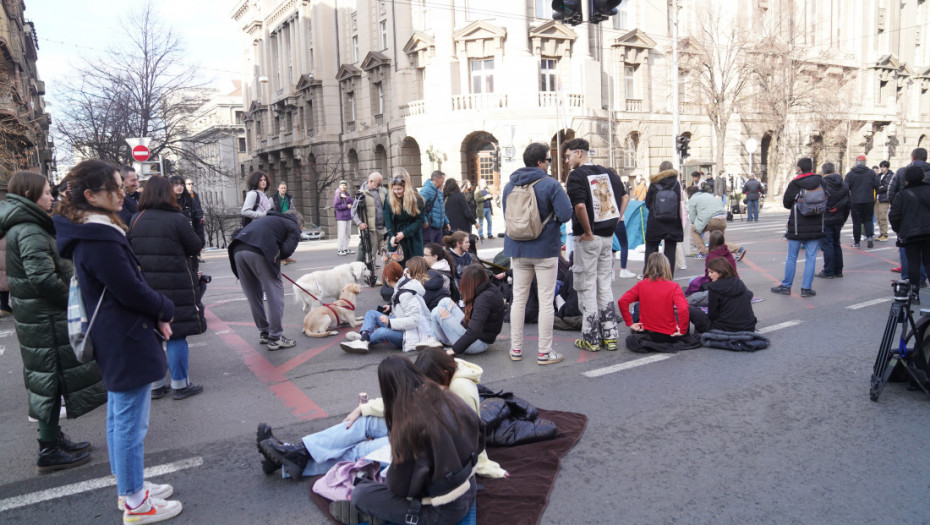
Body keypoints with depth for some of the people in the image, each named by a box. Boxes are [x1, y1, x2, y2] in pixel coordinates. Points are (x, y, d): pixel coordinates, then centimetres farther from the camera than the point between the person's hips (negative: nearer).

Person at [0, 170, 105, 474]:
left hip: (34, 317, 10)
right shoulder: (30, 232, -18)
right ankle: (50, 452, 7)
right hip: (46, 320, -10)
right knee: (53, 380, -1)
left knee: (47, 380, 17)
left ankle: (53, 440, 29)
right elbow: (43, 278, -26)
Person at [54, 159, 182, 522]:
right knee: (131, 423, 1)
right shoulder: (100, 238, -23)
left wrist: (155, 313, 3)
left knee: (119, 417, 20)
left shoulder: (89, 232, 9)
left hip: (113, 340, 11)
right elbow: (130, 290, -23)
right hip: (128, 342, -11)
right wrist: (165, 310, -6)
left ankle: (128, 488, 34)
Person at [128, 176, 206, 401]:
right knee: (176, 334, 3)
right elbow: (195, 248, -6)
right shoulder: (177, 219, -12)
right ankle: (180, 384, 10)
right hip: (175, 287, -5)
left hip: (144, 286, 5)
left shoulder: (135, 220, 3)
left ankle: (155, 385, 21)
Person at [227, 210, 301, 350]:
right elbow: (286, 250, 0)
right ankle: (275, 338, 7)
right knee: (275, 295, 4)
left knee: (253, 295, 18)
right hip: (259, 252, -7)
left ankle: (264, 333, 29)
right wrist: (274, 257, 19)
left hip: (238, 249, 7)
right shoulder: (294, 227, 17)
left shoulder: (267, 218, 36)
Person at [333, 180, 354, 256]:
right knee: (341, 234, -10)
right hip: (341, 218, -8)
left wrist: (346, 197, -14)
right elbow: (336, 206, -16)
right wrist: (347, 206, -12)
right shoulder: (337, 195, -8)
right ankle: (339, 250, -4)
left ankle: (345, 249, 20)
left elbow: (353, 202, 1)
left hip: (348, 217, 8)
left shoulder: (347, 194, 14)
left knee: (348, 234, 11)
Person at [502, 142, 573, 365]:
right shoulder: (551, 184, -12)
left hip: (518, 249, 5)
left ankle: (516, 348, 19)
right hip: (545, 249, -5)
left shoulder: (509, 185, 4)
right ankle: (544, 352, 8)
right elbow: (565, 214, -17)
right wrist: (552, 218, 3)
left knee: (518, 298, 13)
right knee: (545, 301, 3)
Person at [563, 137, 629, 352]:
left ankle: (591, 338, 9)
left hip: (587, 238, -7)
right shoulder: (607, 173, 9)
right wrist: (614, 223, 8)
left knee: (587, 288, 3)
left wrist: (588, 232, -14)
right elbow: (625, 197, 11)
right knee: (605, 286, 14)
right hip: (607, 237, 7)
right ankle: (610, 335, 18)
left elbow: (580, 206, -24)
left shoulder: (576, 175, -12)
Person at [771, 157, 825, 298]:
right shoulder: (820, 181, 0)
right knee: (811, 258, 5)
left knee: (791, 257, 7)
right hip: (816, 226, 2)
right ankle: (806, 288, 6)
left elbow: (786, 203, -1)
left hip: (797, 227, -2)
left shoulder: (794, 184, -9)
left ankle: (786, 286, 14)